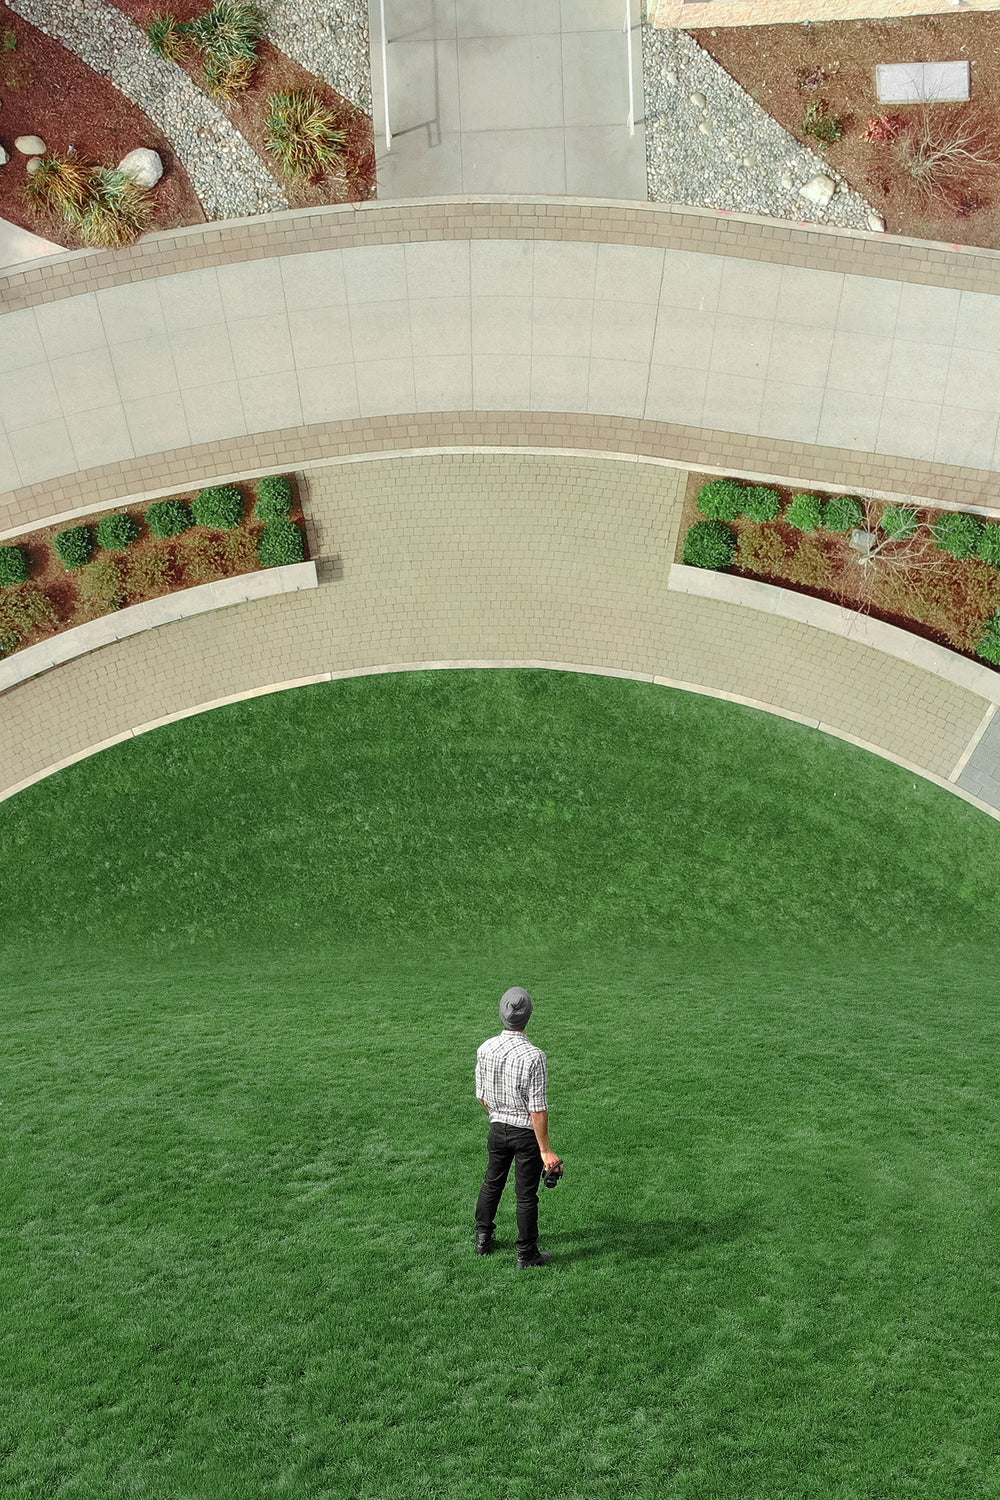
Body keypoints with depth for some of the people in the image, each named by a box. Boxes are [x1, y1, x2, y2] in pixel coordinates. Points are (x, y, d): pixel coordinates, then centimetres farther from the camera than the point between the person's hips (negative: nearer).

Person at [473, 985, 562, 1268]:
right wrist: (545, 1150, -15)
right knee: (526, 1194, 8)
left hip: (497, 1128, 5)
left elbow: (481, 1096, 5)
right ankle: (527, 1254, 20)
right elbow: (538, 1110, -21)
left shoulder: (485, 1049, -7)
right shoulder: (534, 1056, -24)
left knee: (492, 1183, 23)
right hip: (526, 1132, -5)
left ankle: (483, 1239, 38)